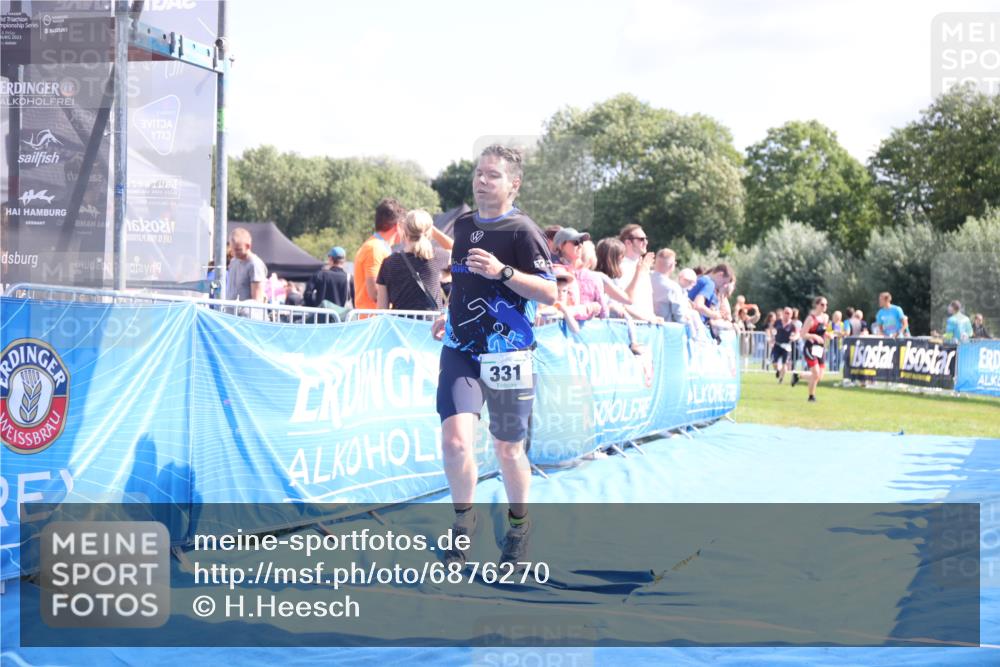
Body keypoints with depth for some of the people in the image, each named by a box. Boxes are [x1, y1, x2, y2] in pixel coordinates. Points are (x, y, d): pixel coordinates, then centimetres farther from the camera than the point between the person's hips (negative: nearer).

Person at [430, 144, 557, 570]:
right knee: (455, 439, -14)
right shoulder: (463, 225, 11)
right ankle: (463, 519, 9)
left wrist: (503, 271, -24)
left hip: (506, 355, -4)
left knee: (507, 448, 7)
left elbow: (549, 293, -14)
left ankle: (518, 525, 31)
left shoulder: (522, 231, -8)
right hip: (460, 350, 4)